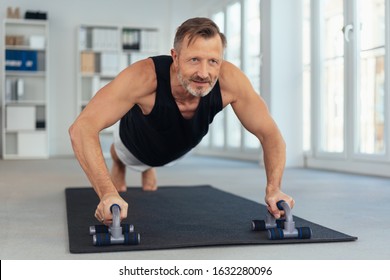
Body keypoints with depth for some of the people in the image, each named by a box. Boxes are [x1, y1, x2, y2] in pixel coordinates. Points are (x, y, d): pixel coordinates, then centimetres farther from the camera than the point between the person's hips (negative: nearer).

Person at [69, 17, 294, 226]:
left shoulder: (229, 79, -40)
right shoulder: (145, 76, -49)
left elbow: (270, 134, -30)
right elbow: (82, 127, -54)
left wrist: (274, 189, -45)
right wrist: (108, 193, -65)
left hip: (176, 151, 3)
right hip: (136, 145, -3)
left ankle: (149, 169, 71)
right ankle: (118, 165, 67)